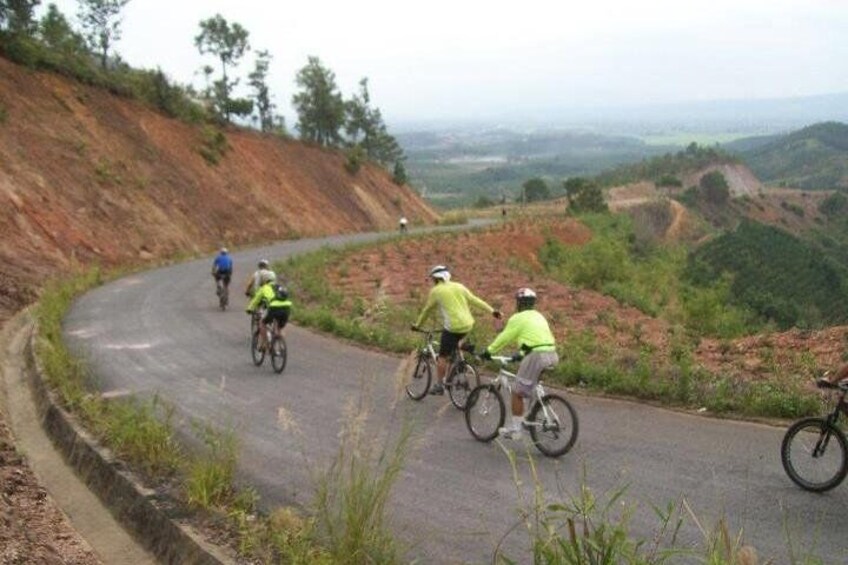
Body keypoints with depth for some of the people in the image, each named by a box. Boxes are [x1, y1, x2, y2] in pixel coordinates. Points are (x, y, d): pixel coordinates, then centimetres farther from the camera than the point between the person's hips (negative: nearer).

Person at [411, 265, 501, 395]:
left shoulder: (435, 291, 1)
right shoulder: (459, 287, 13)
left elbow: (427, 310, 8)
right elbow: (475, 300, 11)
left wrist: (417, 325, 21)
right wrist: (492, 311, 11)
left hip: (453, 327, -6)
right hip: (468, 325, 6)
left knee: (442, 357, 5)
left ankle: (439, 386, 10)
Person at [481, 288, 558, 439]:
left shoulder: (518, 318, -1)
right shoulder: (538, 316, 23)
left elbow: (503, 338, 2)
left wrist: (488, 351, 14)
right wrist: (521, 354, 41)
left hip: (536, 356, -8)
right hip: (551, 354, 8)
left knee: (517, 393, 3)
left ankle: (515, 428, 7)